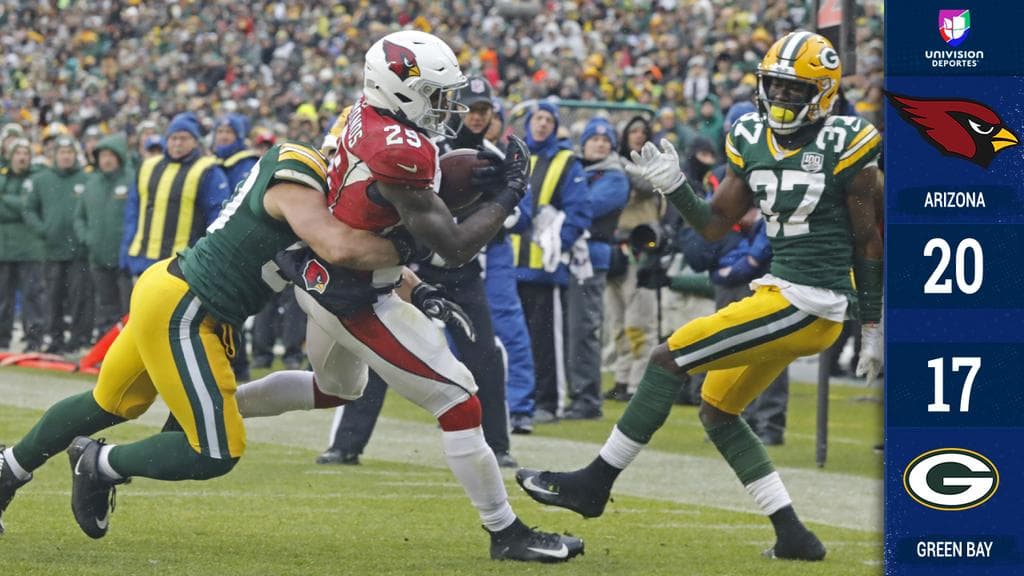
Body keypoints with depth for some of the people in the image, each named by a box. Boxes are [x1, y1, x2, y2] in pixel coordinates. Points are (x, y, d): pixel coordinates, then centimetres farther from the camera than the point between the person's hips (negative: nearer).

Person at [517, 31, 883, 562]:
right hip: (781, 294, 9)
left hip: (810, 303, -9)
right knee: (717, 413, 14)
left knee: (668, 359, -10)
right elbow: (715, 224, 15)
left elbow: (869, 244, -4)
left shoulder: (843, 148, -10)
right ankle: (793, 536, 14)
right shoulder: (752, 141, 10)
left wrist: (873, 328, -2)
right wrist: (673, 185, -4)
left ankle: (594, 483, -2)